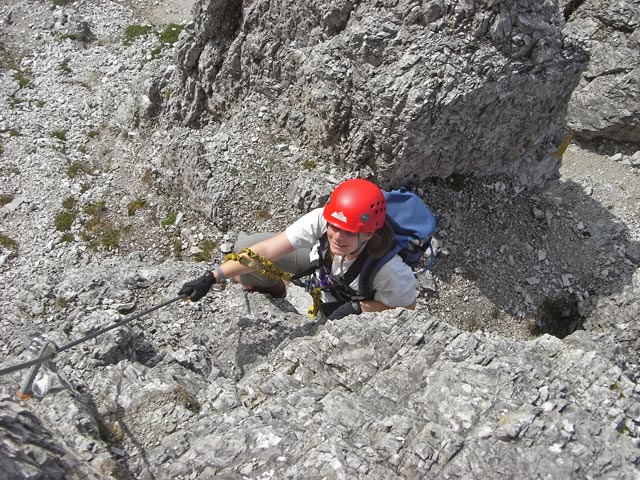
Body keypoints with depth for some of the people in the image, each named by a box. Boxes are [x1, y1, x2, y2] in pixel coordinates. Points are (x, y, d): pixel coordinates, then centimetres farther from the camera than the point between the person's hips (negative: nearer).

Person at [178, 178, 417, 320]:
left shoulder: (387, 268, -41)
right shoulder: (320, 220, -37)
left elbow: (406, 307, -22)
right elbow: (266, 251, -37)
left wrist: (357, 307, -31)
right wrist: (212, 277, -42)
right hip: (318, 263, 2)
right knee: (245, 246, -12)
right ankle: (272, 289, 22)